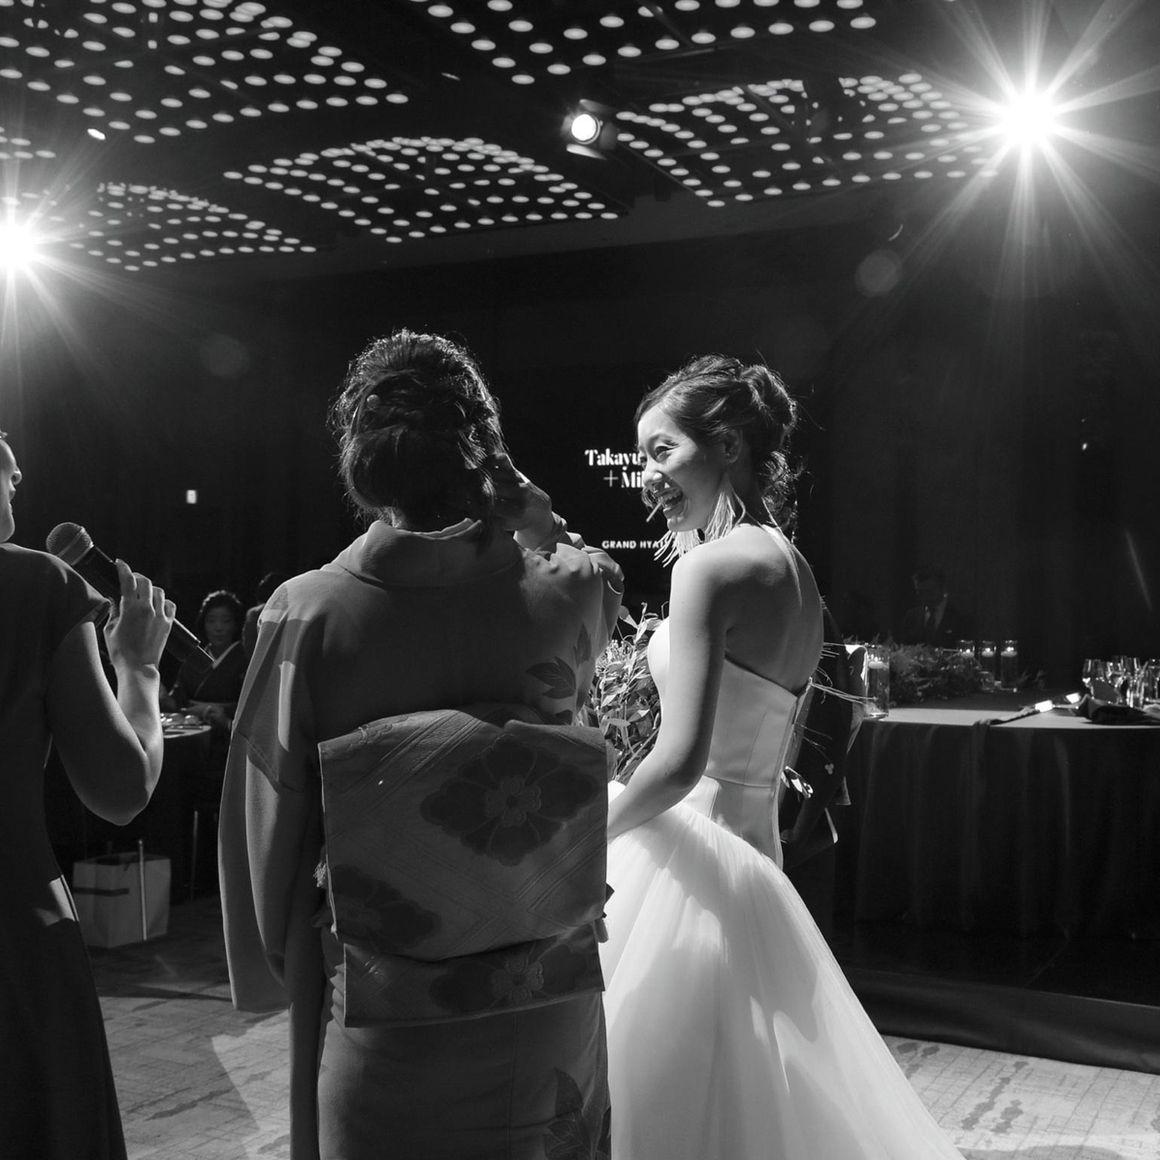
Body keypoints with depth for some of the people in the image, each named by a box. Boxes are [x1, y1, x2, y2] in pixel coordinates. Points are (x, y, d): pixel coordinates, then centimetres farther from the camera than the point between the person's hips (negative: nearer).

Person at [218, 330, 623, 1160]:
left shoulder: (308, 616, -15)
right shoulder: (571, 596, -11)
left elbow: (265, 829, -7)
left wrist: (268, 980, 8)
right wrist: (529, 514, 1)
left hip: (384, 1032, -1)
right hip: (550, 1013, 2)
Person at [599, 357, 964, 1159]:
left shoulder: (712, 565, -15)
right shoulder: (798, 576, 10)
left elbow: (681, 761, -21)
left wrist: (584, 832, -6)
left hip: (687, 861, -8)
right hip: (756, 860, 8)